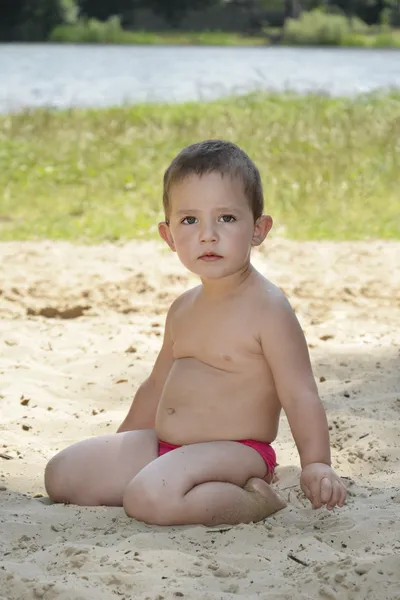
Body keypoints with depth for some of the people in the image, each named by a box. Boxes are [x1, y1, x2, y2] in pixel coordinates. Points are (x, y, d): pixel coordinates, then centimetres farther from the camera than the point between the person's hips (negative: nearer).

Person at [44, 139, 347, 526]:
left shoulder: (268, 309, -13)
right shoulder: (183, 309, 12)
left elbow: (300, 395, -17)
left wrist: (317, 465, -30)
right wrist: (117, 448, 31)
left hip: (233, 451, -9)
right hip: (162, 446, 9)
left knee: (150, 497, -35)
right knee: (61, 474, 4)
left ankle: (255, 501, -11)